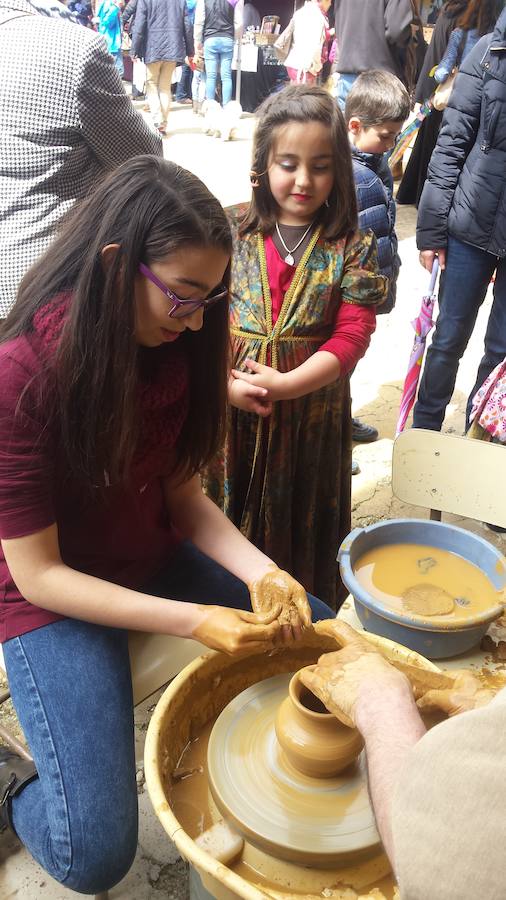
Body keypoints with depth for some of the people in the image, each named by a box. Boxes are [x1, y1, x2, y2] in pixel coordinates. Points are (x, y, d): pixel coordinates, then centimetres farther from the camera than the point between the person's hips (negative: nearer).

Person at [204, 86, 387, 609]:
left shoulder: (351, 249, -2)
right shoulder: (234, 236, 1)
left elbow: (352, 335, -10)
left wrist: (284, 384, -22)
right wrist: (228, 383, -18)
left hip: (312, 415, -1)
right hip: (231, 411, 2)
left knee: (303, 528, 14)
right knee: (228, 519, 16)